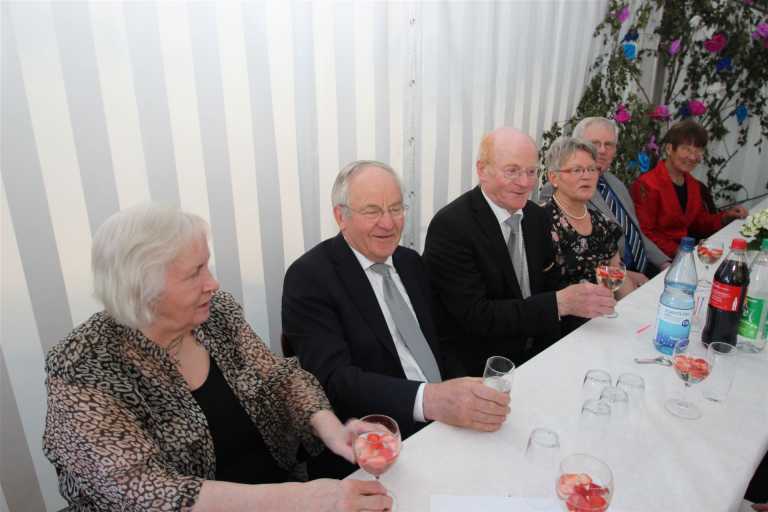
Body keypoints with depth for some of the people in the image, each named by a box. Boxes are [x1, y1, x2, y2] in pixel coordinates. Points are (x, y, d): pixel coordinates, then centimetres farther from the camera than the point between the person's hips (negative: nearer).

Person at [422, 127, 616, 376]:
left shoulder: (538, 217, 5)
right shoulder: (450, 226, -17)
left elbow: (549, 286, 12)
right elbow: (476, 316, -21)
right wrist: (561, 303, -25)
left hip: (536, 355, 7)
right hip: (479, 371, -6)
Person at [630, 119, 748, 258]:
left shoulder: (693, 184, 11)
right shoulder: (647, 185, -15)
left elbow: (699, 223, 20)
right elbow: (645, 234, -16)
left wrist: (726, 217, 4)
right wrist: (677, 251, -23)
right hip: (663, 259, -8)